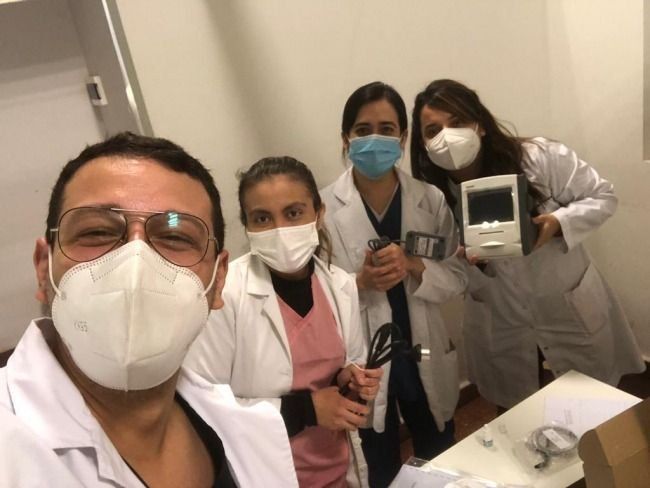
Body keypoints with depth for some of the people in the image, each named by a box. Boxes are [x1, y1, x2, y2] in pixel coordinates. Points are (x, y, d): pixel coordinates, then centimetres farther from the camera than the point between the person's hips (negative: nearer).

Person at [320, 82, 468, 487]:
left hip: (426, 358, 3)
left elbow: (457, 278, -4)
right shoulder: (323, 208, -13)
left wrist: (414, 267, -22)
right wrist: (361, 282, -28)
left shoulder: (431, 200, -5)